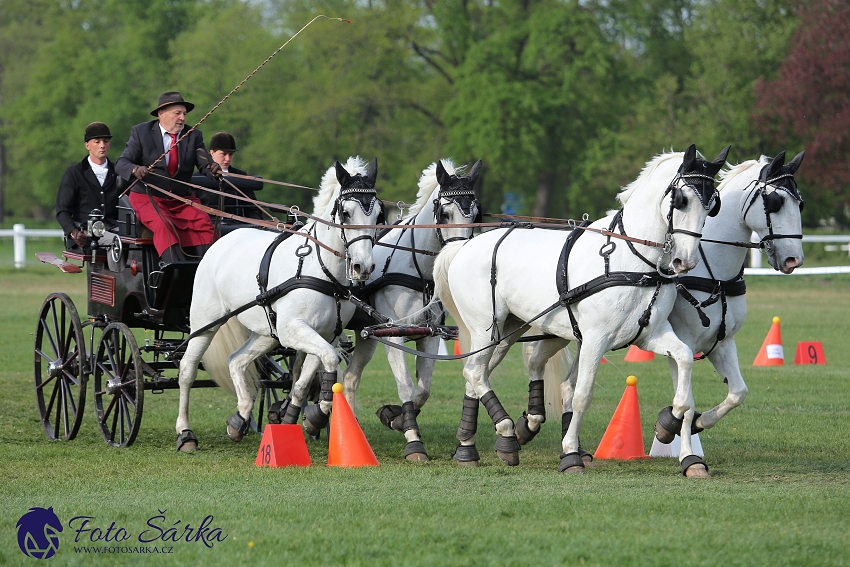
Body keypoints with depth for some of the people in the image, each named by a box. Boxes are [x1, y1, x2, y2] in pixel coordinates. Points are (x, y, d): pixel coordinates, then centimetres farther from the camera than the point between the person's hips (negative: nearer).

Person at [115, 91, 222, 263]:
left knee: (203, 223, -25)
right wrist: (135, 169, -31)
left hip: (182, 200, 3)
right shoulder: (141, 132, 1)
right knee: (163, 225, -33)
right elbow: (121, 163, -7)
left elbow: (206, 164, -2)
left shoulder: (194, 136, 8)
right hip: (148, 198, -3)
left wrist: (213, 169, -29)